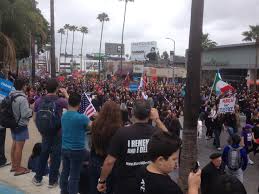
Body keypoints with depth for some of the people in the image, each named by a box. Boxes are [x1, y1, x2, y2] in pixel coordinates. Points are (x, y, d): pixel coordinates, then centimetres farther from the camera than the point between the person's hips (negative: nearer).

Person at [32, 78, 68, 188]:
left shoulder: (39, 101, -4)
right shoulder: (60, 101, -17)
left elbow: (35, 118, 3)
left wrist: (40, 129, 16)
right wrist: (66, 94, 5)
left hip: (45, 132, 4)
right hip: (57, 133, -4)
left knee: (43, 154, 20)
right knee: (55, 156, 9)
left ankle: (38, 178, 30)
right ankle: (52, 181, 19)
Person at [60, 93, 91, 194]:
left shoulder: (63, 116, 2)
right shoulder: (81, 117, -19)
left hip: (65, 148, 7)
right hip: (77, 150, -7)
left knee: (65, 172, 19)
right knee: (74, 176, 2)